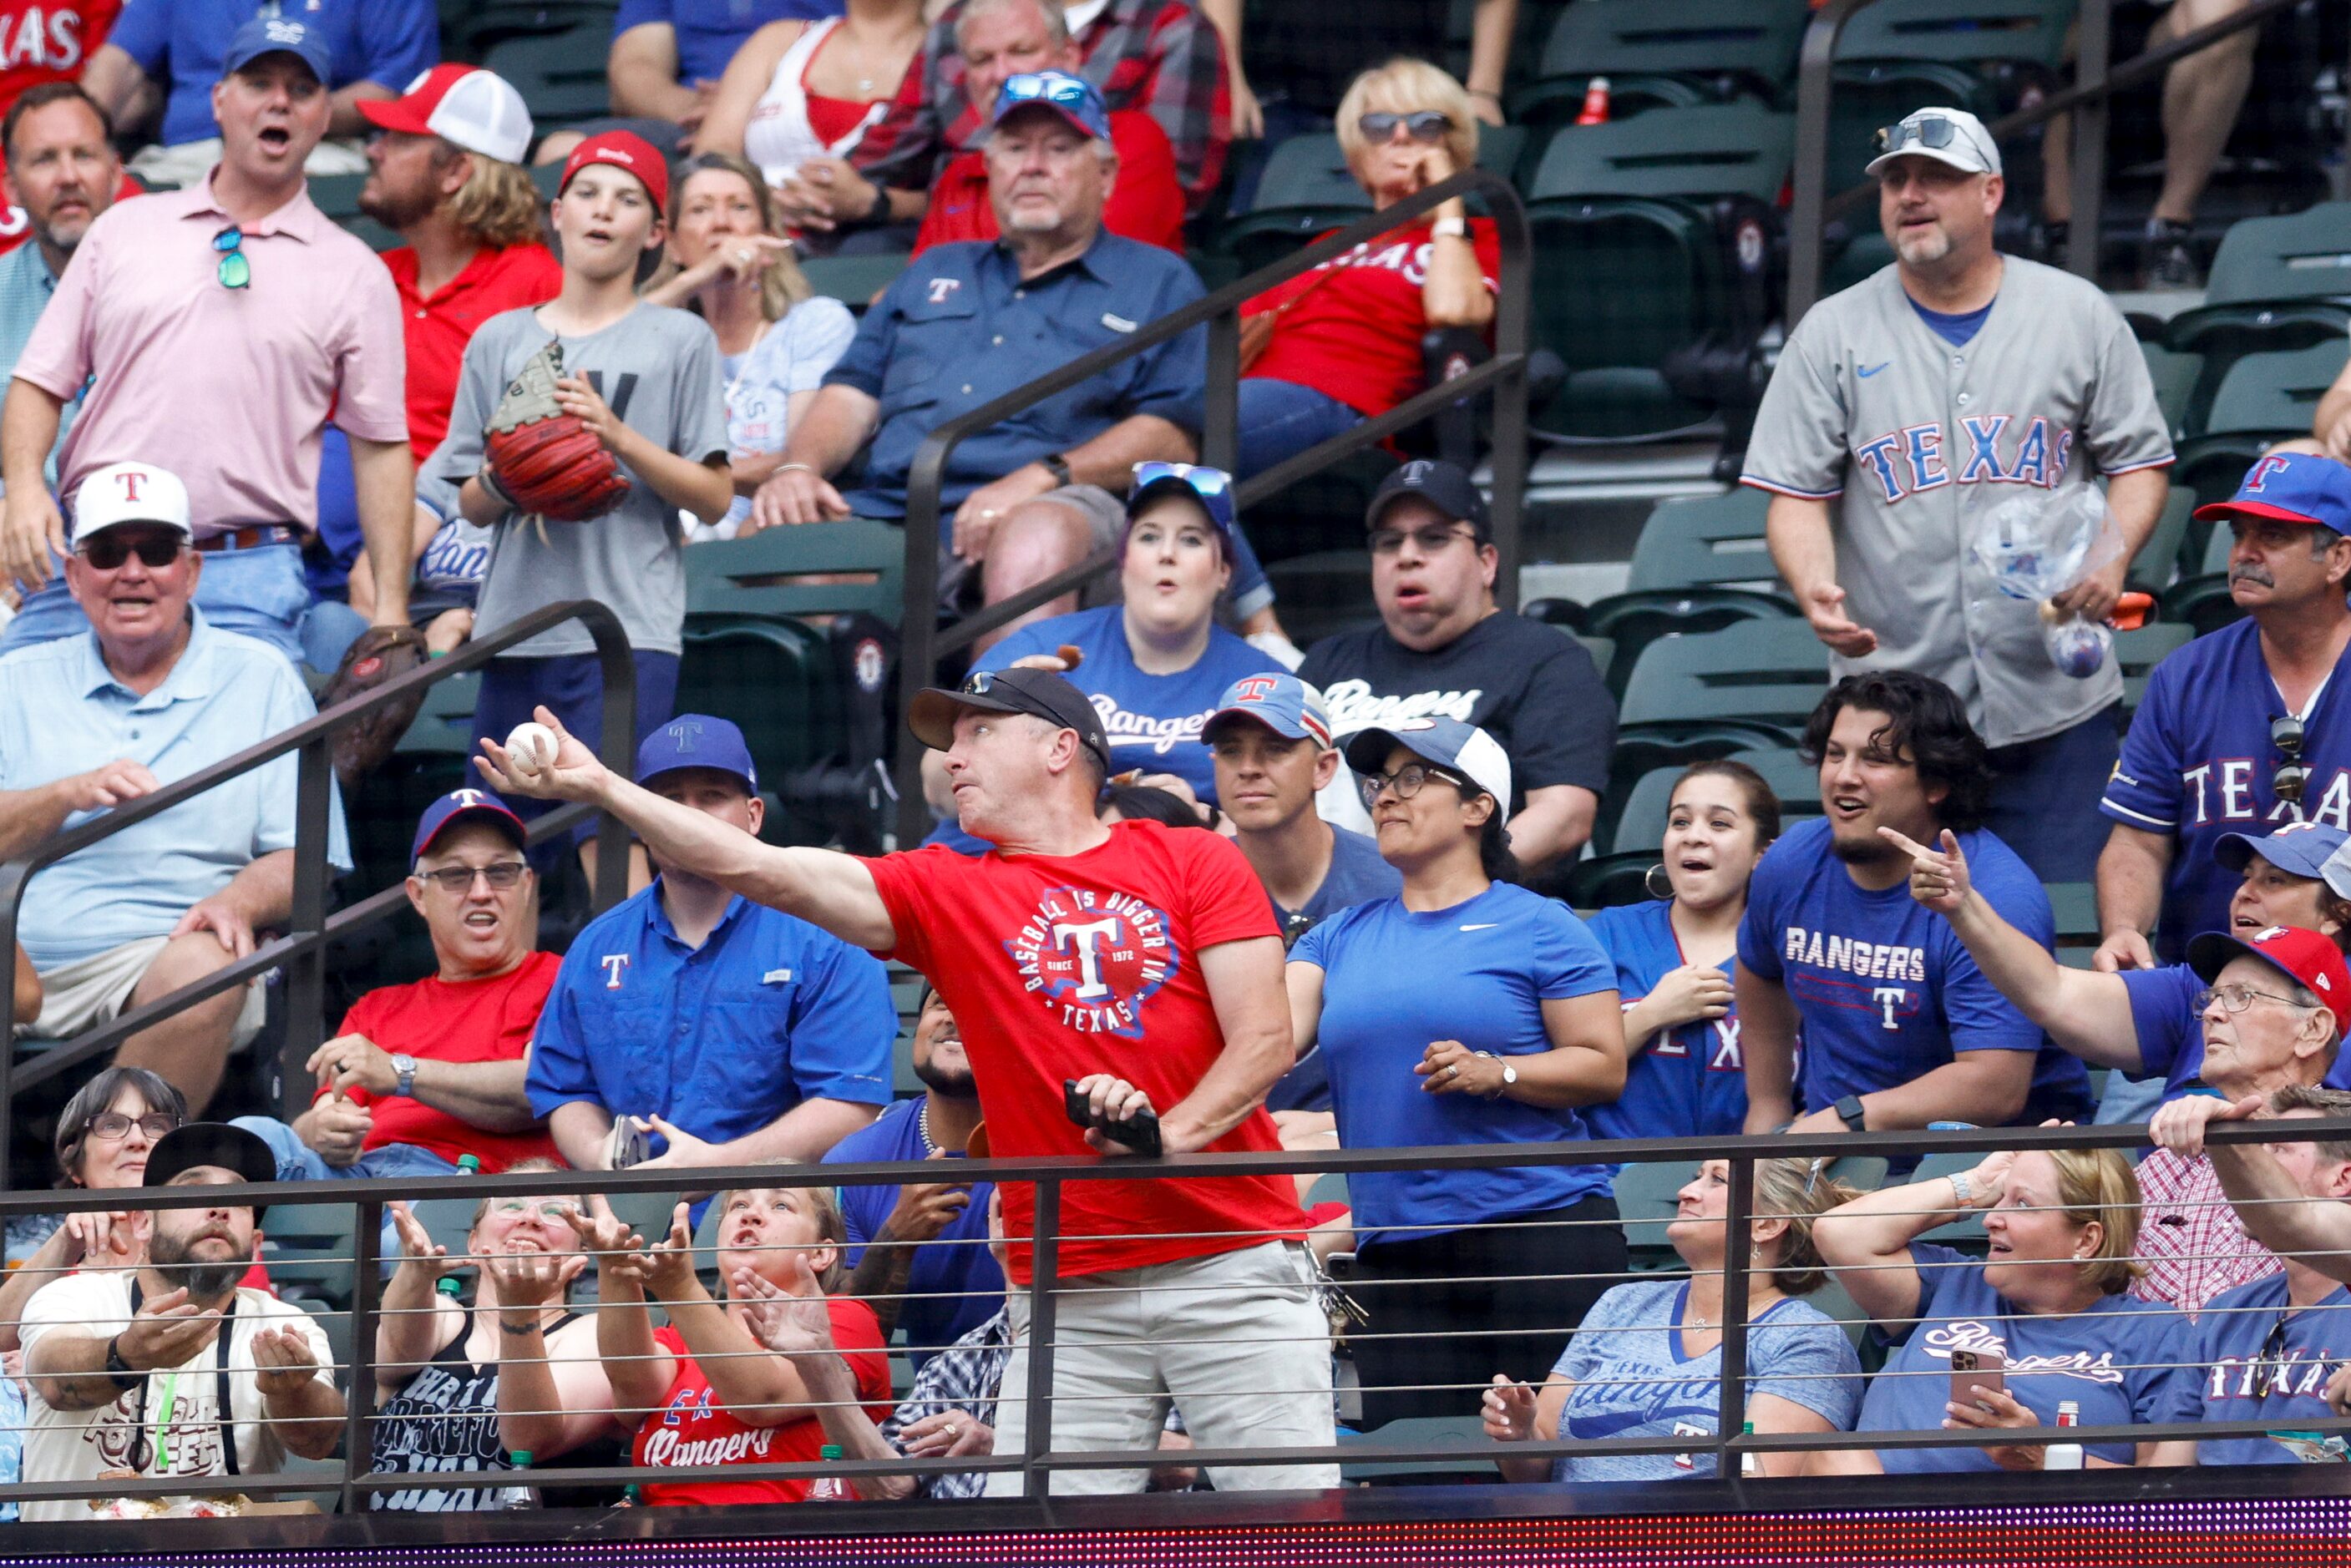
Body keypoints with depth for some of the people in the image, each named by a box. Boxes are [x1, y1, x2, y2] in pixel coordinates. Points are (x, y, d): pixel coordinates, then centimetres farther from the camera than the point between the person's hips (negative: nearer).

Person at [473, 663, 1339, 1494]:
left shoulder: (1193, 862, 7)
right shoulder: (946, 893, 13)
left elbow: (1265, 1039, -1)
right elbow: (759, 869, 5)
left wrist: (1174, 1132, -19)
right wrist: (599, 786, -2)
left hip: (1231, 1269, -2)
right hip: (1068, 1293, 2)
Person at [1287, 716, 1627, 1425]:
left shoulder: (1539, 928, 3)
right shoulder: (1340, 938, 17)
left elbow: (1605, 1067, 0)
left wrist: (1496, 1073, -16)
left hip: (1539, 1230, -4)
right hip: (1395, 1253, 4)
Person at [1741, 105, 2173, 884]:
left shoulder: (2078, 315, 7)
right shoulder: (1834, 334, 6)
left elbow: (2139, 461, 10)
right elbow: (1798, 495, 2)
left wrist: (2110, 557, -11)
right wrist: (1816, 591, -19)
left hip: (2055, 702, 0)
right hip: (1891, 700, 0)